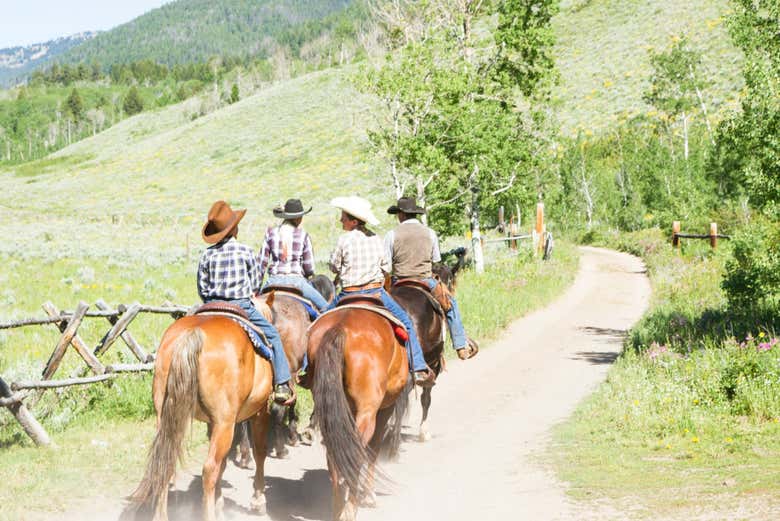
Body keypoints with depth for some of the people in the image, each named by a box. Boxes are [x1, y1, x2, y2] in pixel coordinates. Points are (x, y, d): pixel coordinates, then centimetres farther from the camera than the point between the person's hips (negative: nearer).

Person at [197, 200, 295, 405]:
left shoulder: (207, 254, 1)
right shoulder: (245, 251, -5)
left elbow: (202, 289, 5)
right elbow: (255, 284, 2)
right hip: (241, 306, -3)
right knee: (273, 336, 9)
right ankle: (282, 385, 4)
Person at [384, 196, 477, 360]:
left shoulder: (392, 235, -4)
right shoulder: (430, 233, 2)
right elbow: (436, 262, 8)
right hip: (426, 282, 1)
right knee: (450, 304, 22)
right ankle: (461, 346, 19)